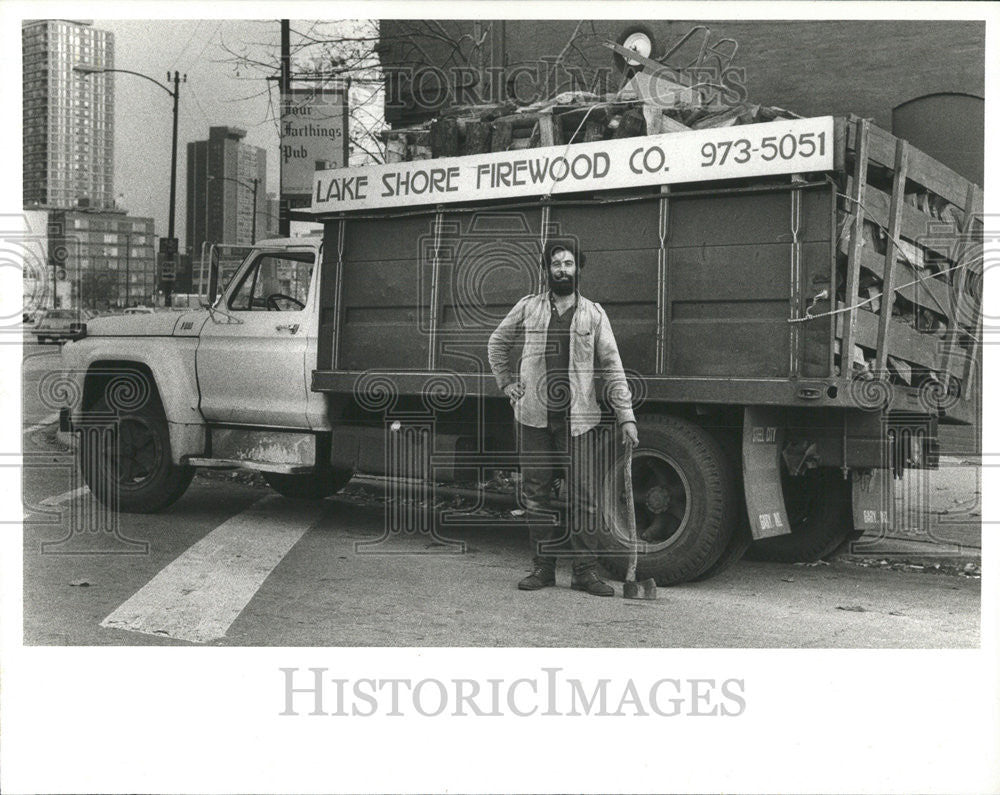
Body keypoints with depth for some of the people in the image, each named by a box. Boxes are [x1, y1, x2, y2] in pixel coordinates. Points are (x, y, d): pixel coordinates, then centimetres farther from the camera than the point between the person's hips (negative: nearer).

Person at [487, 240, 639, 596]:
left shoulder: (594, 314, 6)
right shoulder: (528, 307, 8)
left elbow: (612, 367, 4)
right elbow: (497, 343, 23)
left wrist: (626, 416, -3)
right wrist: (506, 382, 13)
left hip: (579, 418, -1)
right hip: (533, 416, 1)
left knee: (583, 495, -2)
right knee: (536, 493, 5)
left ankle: (585, 570, 6)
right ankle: (543, 567, 15)